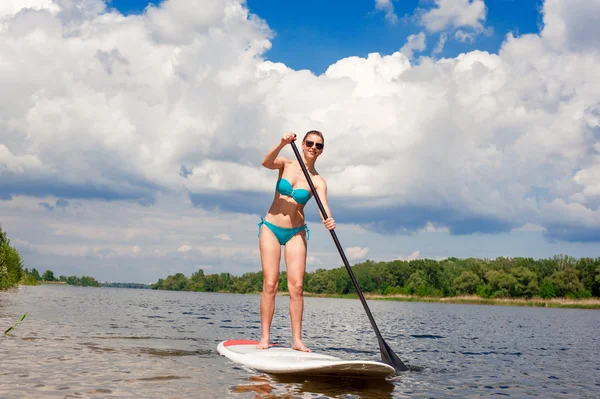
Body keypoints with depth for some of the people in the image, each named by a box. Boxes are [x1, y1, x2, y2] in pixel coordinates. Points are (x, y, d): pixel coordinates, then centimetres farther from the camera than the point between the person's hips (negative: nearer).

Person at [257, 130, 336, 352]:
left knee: (296, 286, -5)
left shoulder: (318, 181, -2)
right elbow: (266, 162, -23)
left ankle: (297, 340, -1)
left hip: (296, 233, 1)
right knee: (270, 284, -6)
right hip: (271, 228, -1)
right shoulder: (286, 164, -1)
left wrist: (328, 221, -41)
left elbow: (323, 207, -18)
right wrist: (282, 144, -40)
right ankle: (265, 337, -3)